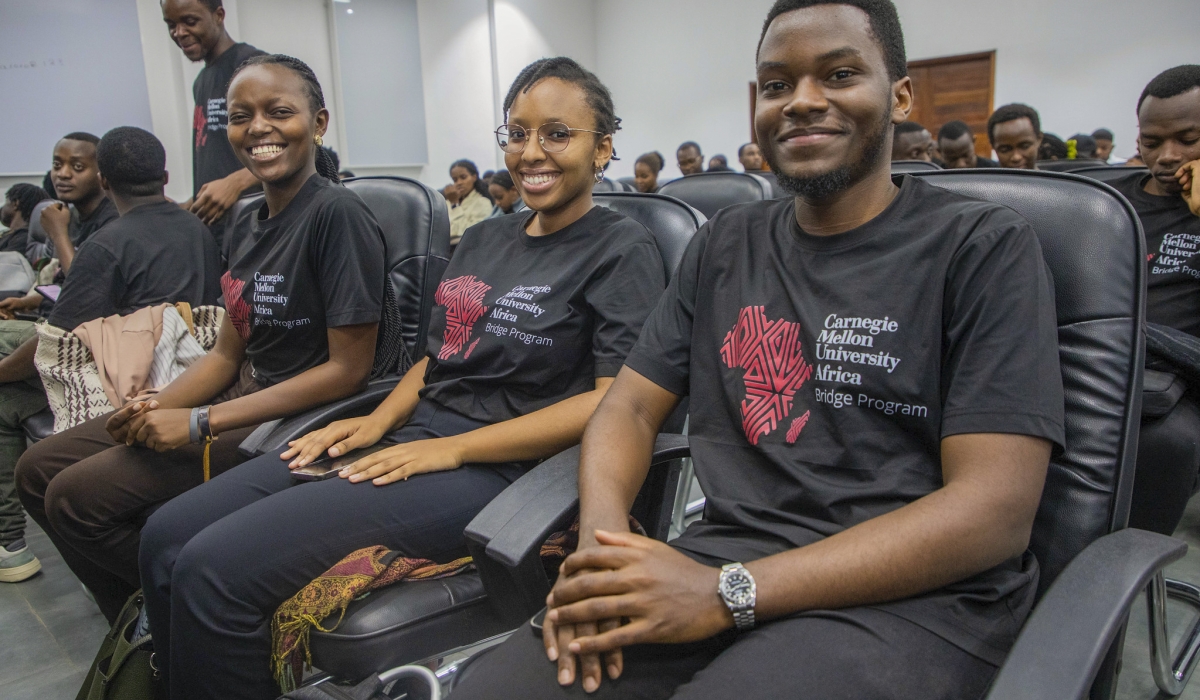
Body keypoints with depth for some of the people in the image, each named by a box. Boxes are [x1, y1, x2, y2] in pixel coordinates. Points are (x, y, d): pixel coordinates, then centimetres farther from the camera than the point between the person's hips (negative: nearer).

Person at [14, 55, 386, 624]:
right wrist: (154, 410, -6)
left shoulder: (338, 214, -17)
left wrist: (200, 423, -18)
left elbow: (348, 369, -20)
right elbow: (227, 354, 13)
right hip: (242, 398, 9)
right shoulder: (252, 221, 10)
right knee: (38, 470, 8)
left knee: (77, 496, -13)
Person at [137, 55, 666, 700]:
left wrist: (452, 449, -16)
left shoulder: (622, 251, -5)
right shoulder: (483, 239, 18)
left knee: (214, 570, -19)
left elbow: (617, 403, -15)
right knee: (166, 536, 0)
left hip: (495, 471, -7)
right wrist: (377, 423, 3)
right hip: (410, 440, 8)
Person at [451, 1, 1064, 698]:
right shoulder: (725, 243, 13)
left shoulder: (985, 246, -2)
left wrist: (730, 593, -19)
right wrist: (602, 537, -12)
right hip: (726, 554, 4)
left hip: (913, 593, -3)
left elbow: (996, 509, -12)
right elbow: (632, 405, 11)